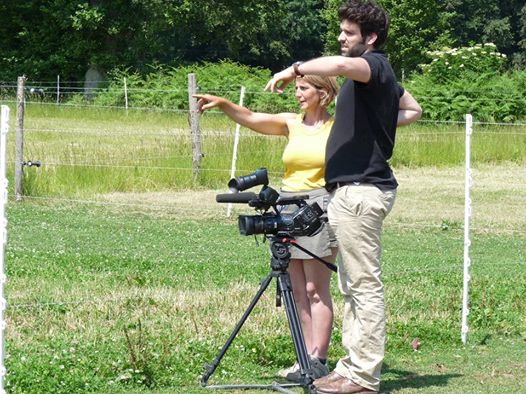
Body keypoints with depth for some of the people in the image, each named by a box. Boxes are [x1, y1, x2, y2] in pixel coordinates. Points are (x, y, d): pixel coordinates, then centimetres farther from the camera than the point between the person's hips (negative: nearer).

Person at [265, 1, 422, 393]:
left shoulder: (375, 65, -12)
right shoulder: (381, 75, 17)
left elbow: (339, 65, -36)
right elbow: (413, 109, 33)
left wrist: (295, 69, -23)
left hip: (360, 190, -11)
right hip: (355, 189, 11)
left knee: (365, 285, -8)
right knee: (353, 286, 14)